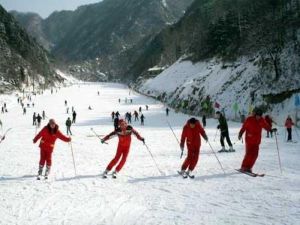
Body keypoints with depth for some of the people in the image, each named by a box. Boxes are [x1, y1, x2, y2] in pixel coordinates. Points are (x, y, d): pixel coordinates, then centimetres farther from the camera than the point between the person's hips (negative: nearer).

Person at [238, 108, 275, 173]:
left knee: (255, 154, -3)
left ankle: (248, 167, 7)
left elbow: (266, 126, 12)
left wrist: (271, 130, -4)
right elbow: (243, 127, -5)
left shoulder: (262, 120, 3)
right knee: (249, 153, -12)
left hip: (257, 140, 4)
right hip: (249, 139, -4)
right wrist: (240, 134, -15)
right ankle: (244, 167, -1)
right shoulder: (249, 119, -7)